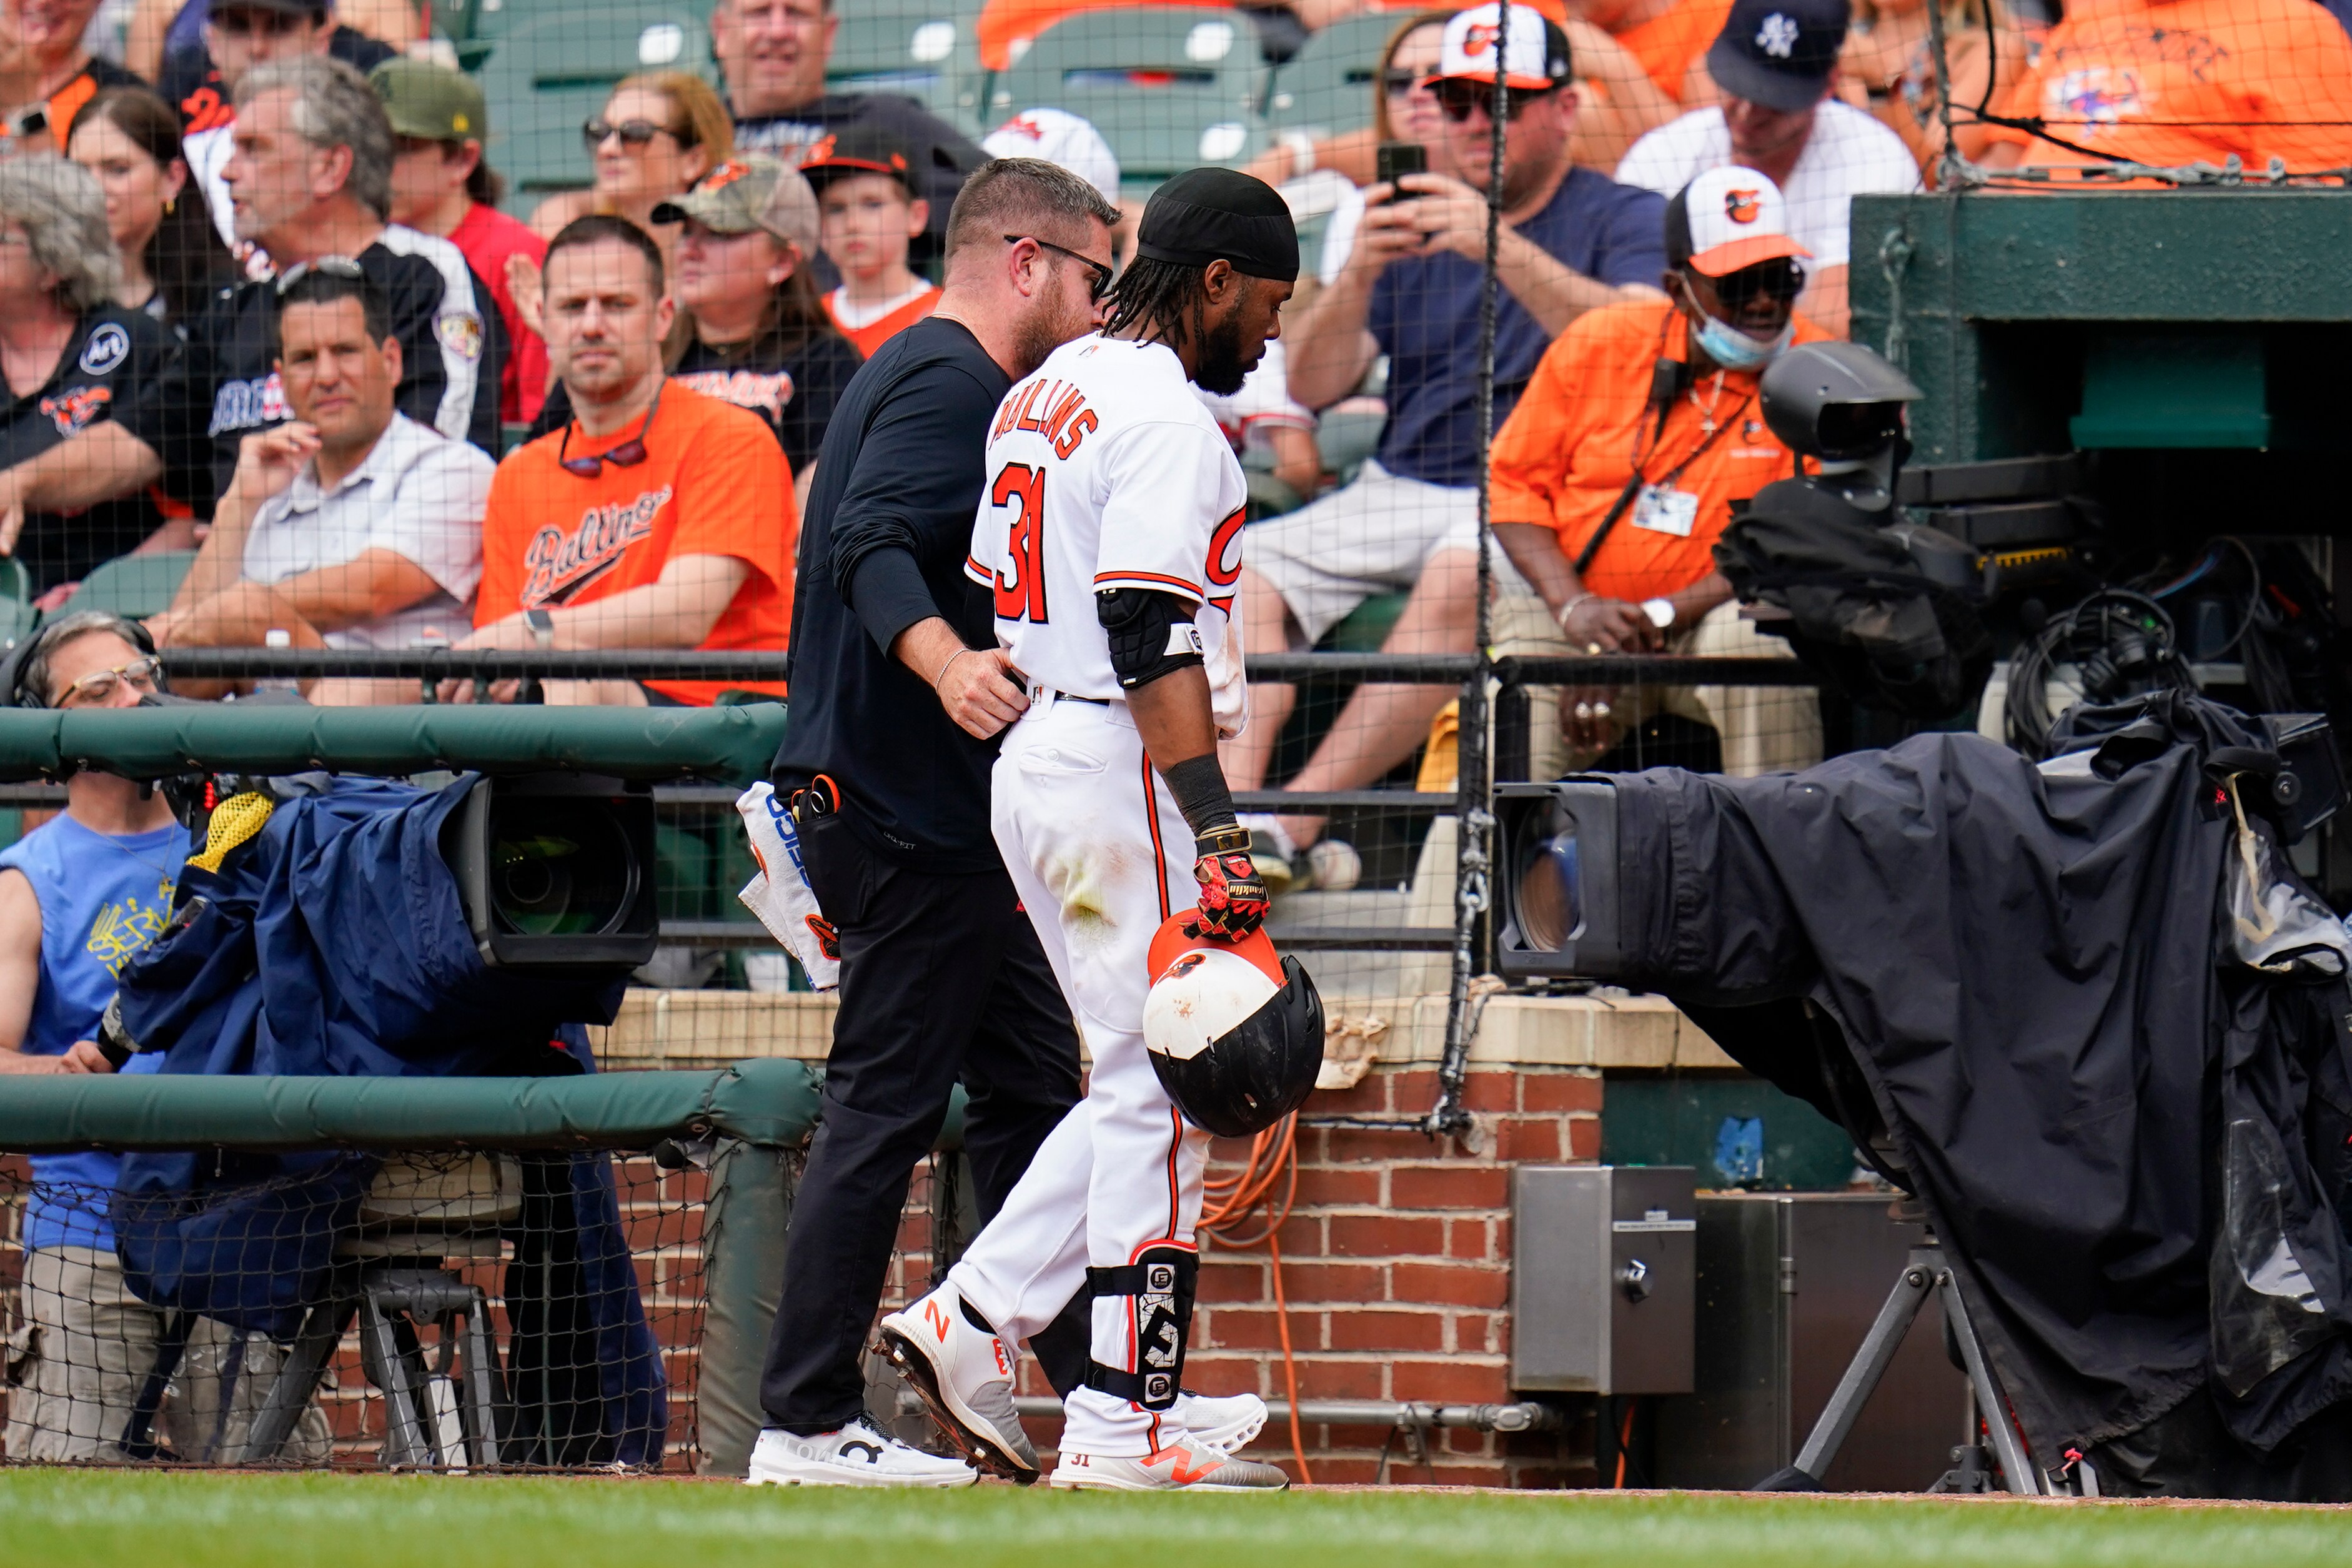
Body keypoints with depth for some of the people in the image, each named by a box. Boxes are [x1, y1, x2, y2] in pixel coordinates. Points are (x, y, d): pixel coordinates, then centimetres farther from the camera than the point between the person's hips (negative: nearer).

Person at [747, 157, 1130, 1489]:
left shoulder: (939, 377, 20)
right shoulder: (950, 383, -13)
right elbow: (867, 543, -29)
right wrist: (944, 664, -45)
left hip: (942, 815, 11)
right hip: (907, 813, -11)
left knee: (1032, 1087, 13)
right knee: (887, 1103, -9)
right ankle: (809, 1425, -7)